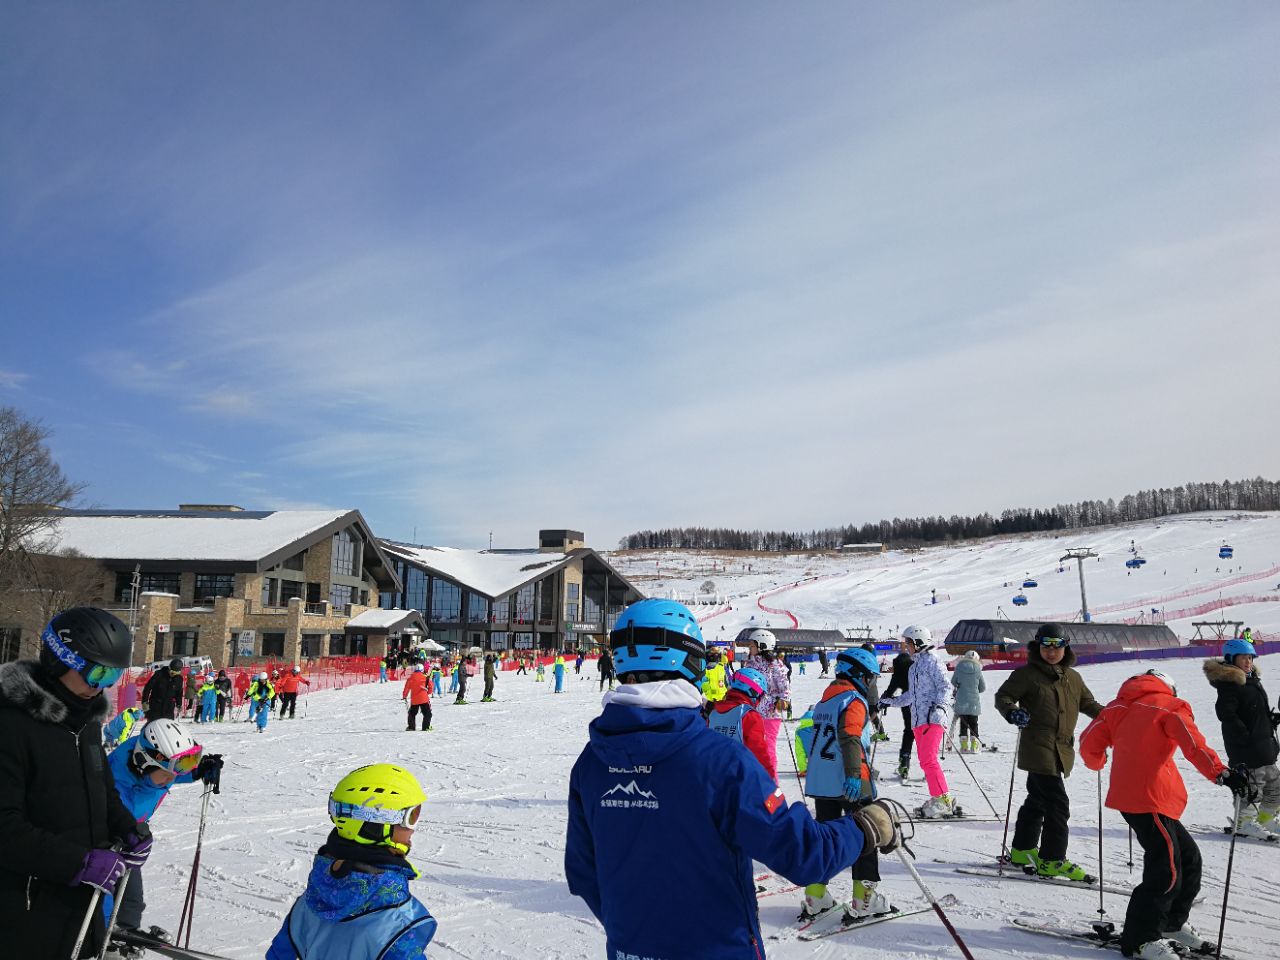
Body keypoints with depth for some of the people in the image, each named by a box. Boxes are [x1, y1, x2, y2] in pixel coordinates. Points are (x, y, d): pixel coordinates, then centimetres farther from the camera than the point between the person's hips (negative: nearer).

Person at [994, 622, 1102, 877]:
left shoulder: (1073, 678, 14)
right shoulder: (1028, 674, -6)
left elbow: (1087, 703, 24)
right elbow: (1003, 696, -6)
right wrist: (1012, 712, -26)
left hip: (1061, 751, 8)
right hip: (1039, 749, -8)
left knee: (1037, 800, 19)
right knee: (1057, 803, -11)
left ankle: (1022, 850, 32)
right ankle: (1052, 860, -1)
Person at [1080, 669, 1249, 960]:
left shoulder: (1117, 707, 18)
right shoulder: (1170, 706, 1)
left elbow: (1089, 744, 16)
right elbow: (1193, 744, -17)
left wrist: (1097, 762, 37)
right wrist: (1221, 773, -26)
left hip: (1127, 793, 8)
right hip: (1150, 797, -8)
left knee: (1187, 857, 18)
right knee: (1167, 870, -4)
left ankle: (1173, 923, 30)